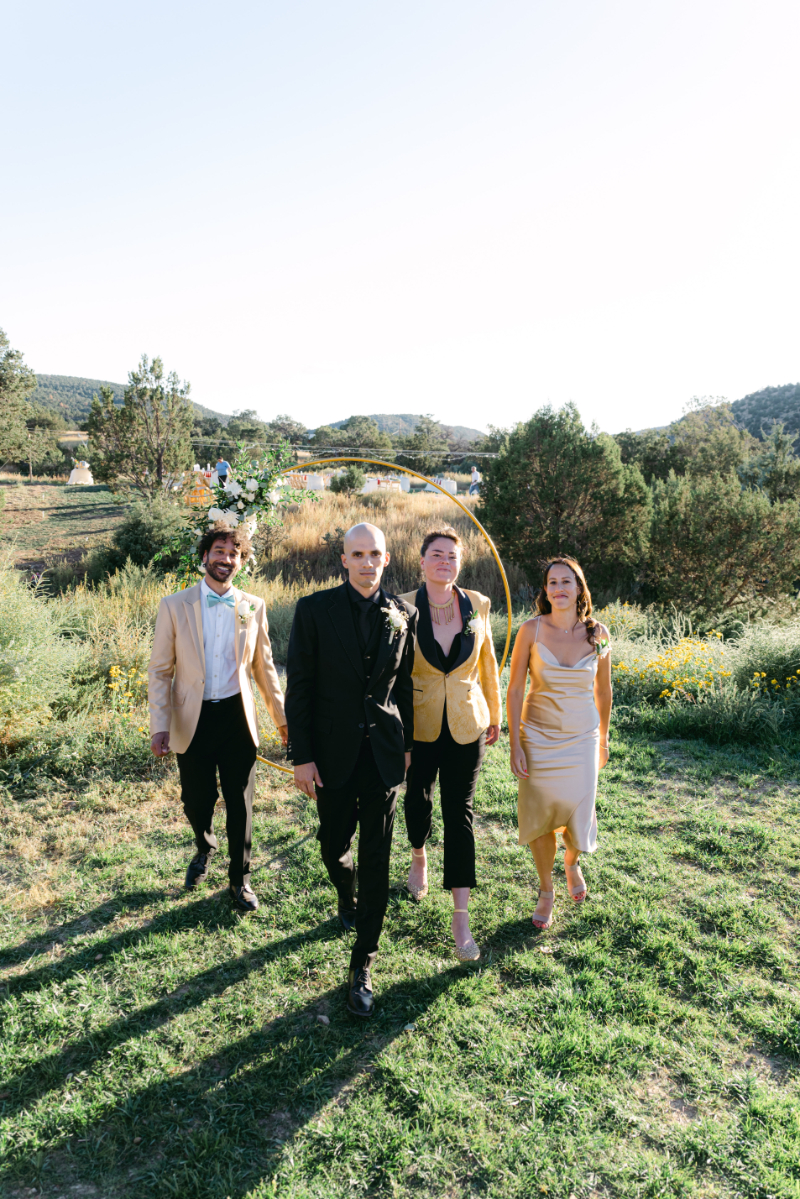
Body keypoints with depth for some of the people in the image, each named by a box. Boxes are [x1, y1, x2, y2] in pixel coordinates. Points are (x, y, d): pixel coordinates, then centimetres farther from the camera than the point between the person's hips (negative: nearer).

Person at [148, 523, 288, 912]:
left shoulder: (253, 607, 2)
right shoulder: (174, 606, -3)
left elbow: (264, 668, 10)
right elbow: (159, 672, -2)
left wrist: (282, 717, 10)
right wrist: (160, 726, -9)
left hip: (237, 717, 1)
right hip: (193, 720, 0)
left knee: (240, 805, 8)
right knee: (196, 801, 13)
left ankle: (240, 879, 30)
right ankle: (204, 849, 47)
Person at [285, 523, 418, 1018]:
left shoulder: (403, 614, 0)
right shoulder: (314, 610, -7)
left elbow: (405, 684, 8)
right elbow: (299, 687, -6)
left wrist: (407, 744, 12)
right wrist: (301, 757, -8)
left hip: (384, 752, 1)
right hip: (333, 752, 0)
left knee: (376, 857, 4)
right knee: (335, 846, 14)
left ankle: (363, 965, 17)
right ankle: (348, 900, 49)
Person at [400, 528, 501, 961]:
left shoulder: (477, 605, -2)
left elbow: (488, 663, 9)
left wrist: (495, 715, 14)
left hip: (466, 725, 1)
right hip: (419, 725, 0)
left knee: (460, 813, 1)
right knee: (418, 796, 18)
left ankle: (461, 916, 8)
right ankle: (419, 857, 51)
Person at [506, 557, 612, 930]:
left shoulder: (598, 633, -7)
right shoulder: (532, 630, -12)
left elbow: (602, 690, 6)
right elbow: (515, 689, -7)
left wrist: (604, 739, 15)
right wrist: (515, 744, -10)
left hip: (581, 739, 1)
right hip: (538, 737, -1)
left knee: (577, 817, 8)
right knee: (540, 817, 7)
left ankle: (571, 863, 45)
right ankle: (546, 891, 32)